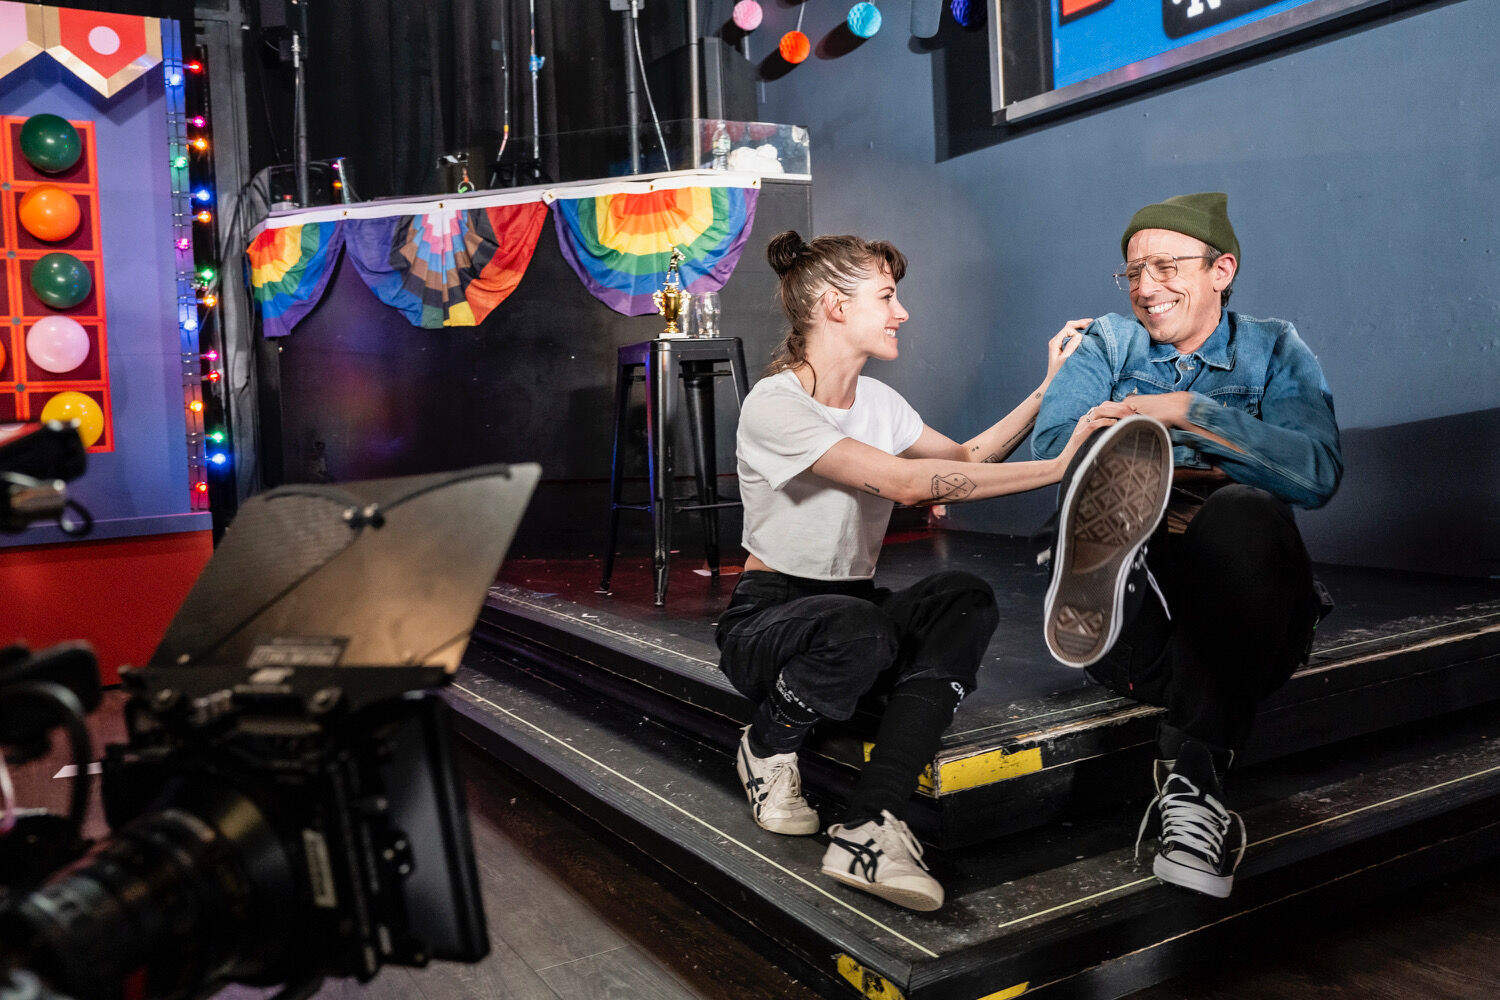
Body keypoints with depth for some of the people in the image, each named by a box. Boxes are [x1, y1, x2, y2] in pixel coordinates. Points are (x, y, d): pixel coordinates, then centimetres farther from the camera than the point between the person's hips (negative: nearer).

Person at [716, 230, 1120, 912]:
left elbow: (966, 458, 17)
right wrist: (1056, 468, -30)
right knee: (858, 631, -40)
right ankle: (768, 747, -5)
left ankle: (869, 828, -31)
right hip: (767, 618, -7)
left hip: (856, 608, 7)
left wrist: (1048, 390, 7)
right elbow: (904, 483, -29)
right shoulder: (773, 406, -19)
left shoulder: (878, 400, 7)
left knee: (966, 601, -23)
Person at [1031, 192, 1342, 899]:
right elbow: (1051, 442, -2)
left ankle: (1192, 777, -37)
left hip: (1241, 614, 0)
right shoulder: (1110, 343, 18)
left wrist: (1187, 411, -11)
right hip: (1138, 620, 0)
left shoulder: (1275, 352, 14)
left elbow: (1317, 474, -7)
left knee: (1246, 511, -34)